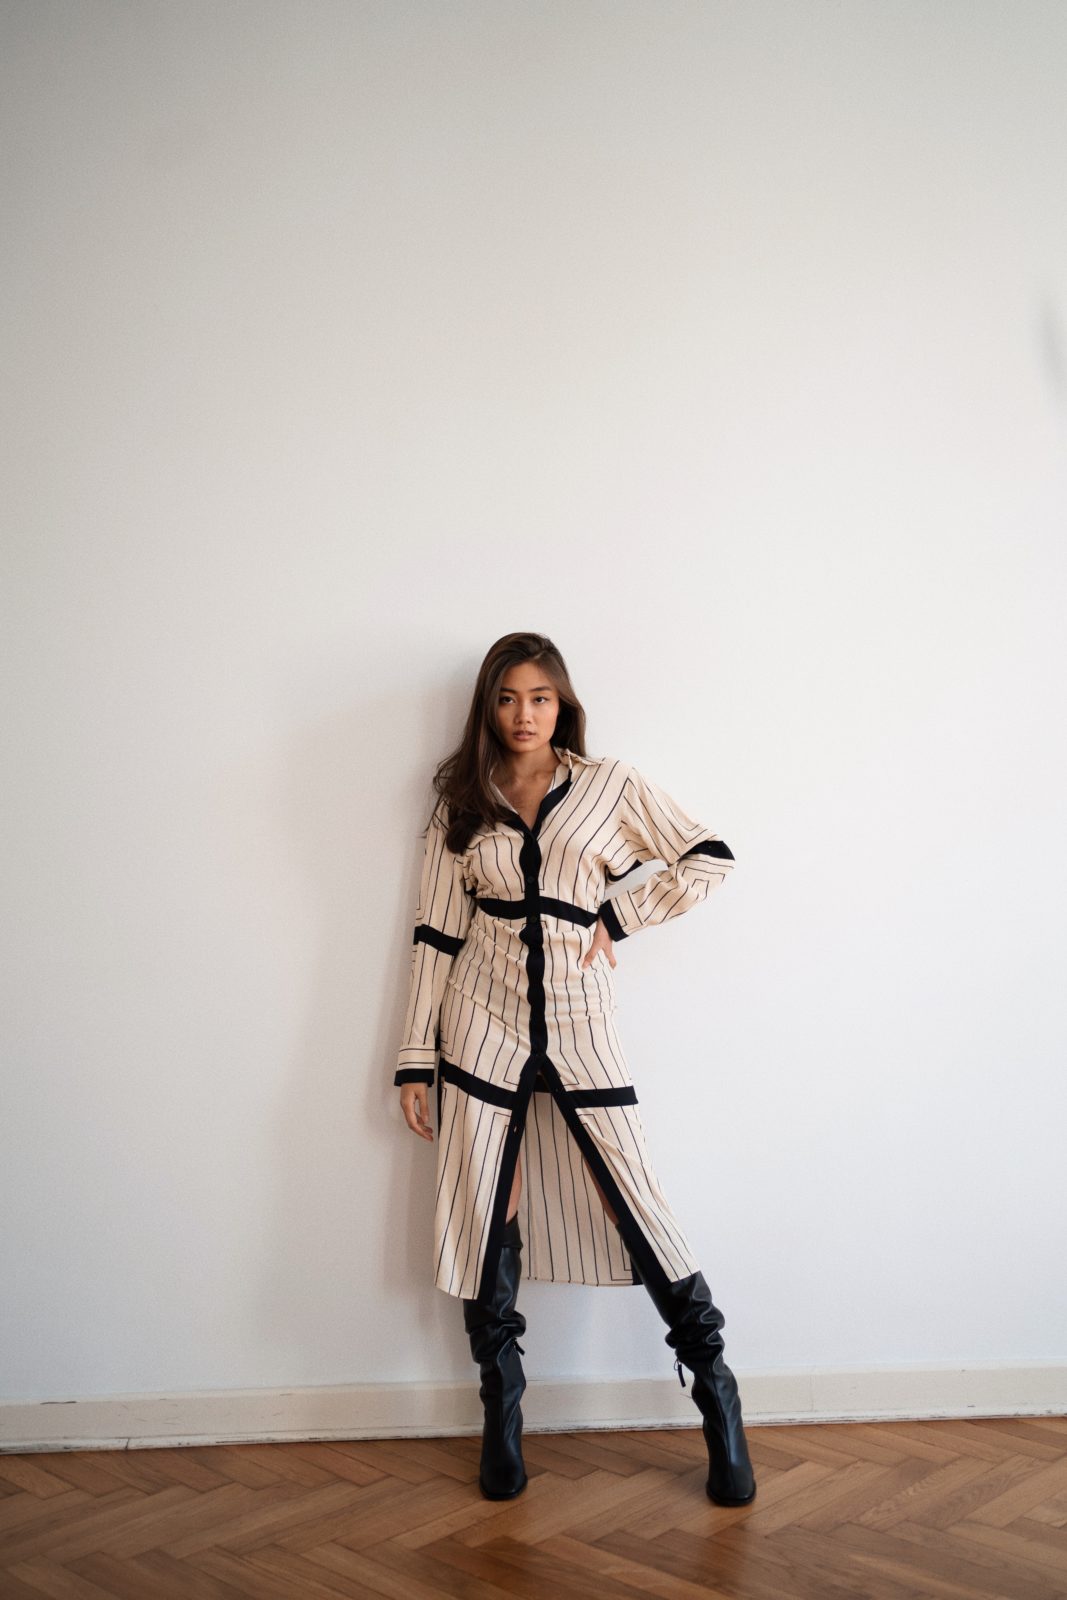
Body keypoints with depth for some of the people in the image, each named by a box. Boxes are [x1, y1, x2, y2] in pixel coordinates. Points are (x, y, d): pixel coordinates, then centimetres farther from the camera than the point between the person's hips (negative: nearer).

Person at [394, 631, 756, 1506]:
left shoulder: (611, 785, 3)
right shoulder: (462, 807, 7)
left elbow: (710, 859, 5)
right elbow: (437, 934, 6)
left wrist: (617, 916, -3)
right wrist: (415, 1061, 4)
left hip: (580, 1027, -1)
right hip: (484, 1028, 2)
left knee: (638, 1209, -2)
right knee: (488, 1220, 5)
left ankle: (718, 1396, 15)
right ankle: (503, 1419, 20)